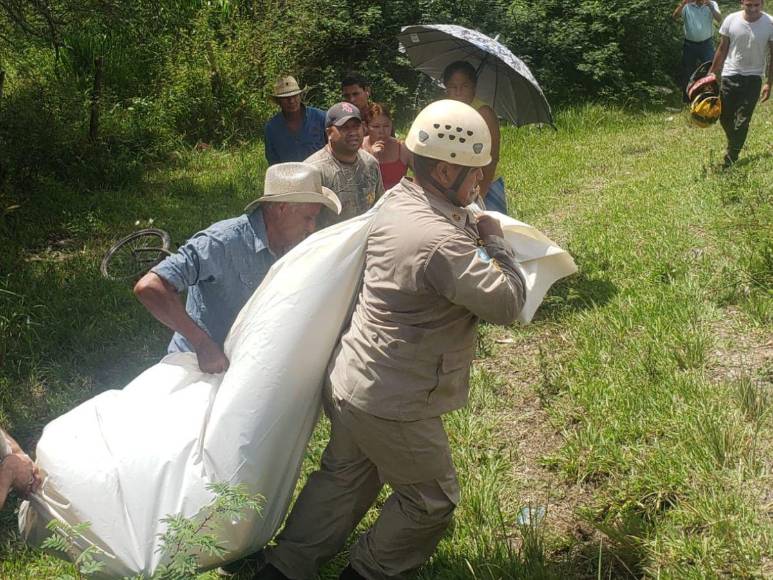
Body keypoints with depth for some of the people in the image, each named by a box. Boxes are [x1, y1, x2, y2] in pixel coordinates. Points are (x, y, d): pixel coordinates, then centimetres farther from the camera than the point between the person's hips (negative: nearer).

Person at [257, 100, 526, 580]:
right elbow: (507, 303, -21)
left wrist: (476, 231, 9)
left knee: (343, 478, 26)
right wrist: (494, 242, -8)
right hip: (394, 406, -9)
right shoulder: (441, 243, -28)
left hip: (351, 380, 9)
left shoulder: (397, 201, 1)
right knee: (431, 500, 15)